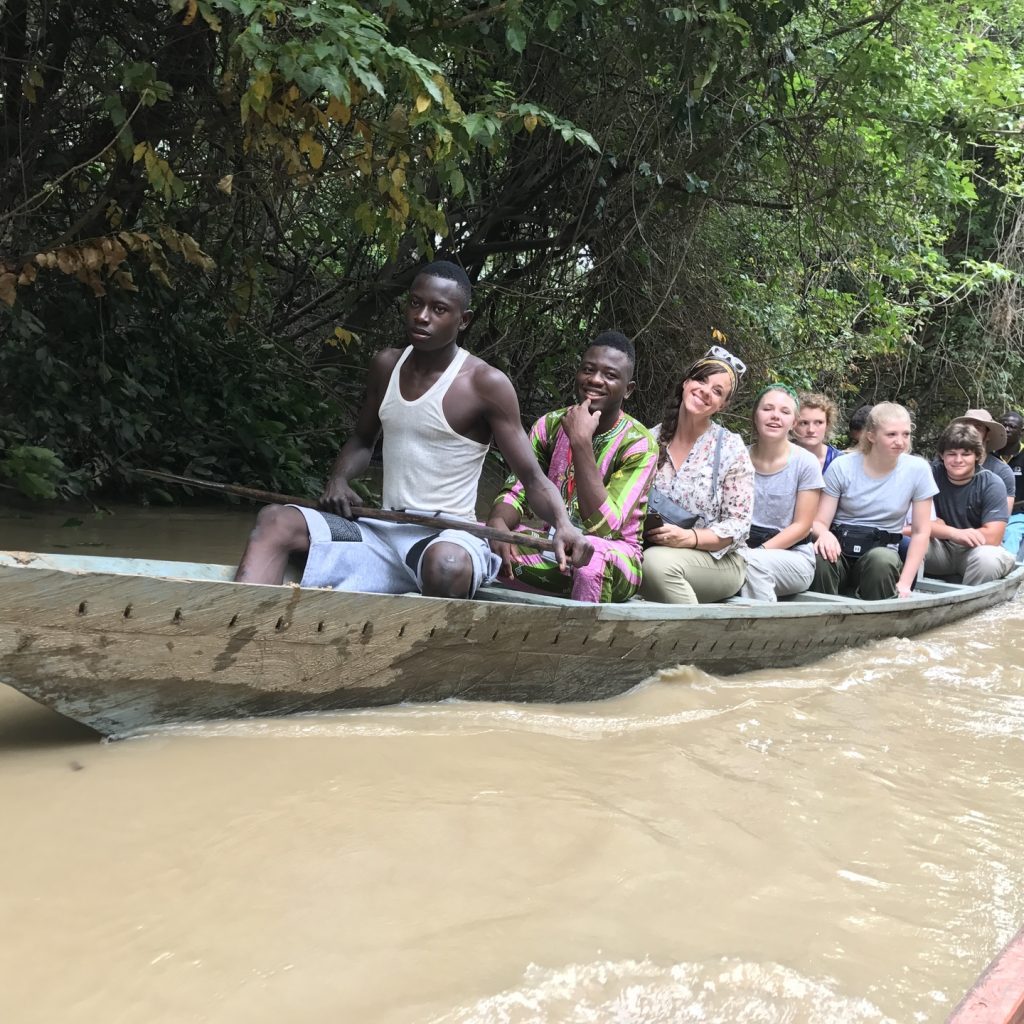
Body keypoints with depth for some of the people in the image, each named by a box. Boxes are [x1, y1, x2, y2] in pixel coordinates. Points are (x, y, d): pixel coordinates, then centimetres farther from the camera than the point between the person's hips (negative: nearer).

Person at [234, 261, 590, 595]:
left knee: (447, 564, -41)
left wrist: (562, 523, -29)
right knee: (275, 520, -12)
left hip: (447, 536, -6)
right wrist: (338, 479, 2)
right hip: (383, 531, 6)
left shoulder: (486, 384, -8)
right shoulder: (386, 366, 9)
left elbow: (532, 477, -8)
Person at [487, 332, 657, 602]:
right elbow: (515, 493, -2)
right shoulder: (551, 425, 1)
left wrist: (581, 442, -30)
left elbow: (603, 527, -26)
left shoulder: (639, 443, -15)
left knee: (590, 552, -39)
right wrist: (498, 523, -27)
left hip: (613, 562, -4)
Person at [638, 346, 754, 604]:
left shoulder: (731, 447, -3)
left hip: (717, 561, -3)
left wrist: (689, 538, -22)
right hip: (652, 550, 3)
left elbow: (739, 525, -6)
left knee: (657, 561, -37)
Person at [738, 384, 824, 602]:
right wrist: (739, 548, -16)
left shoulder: (806, 463, -3)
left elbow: (801, 526, -3)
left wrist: (760, 551, -16)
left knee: (753, 562, -34)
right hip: (744, 549, 2)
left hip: (794, 557, -2)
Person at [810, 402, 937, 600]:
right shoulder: (842, 467, -3)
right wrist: (824, 534, -28)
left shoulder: (918, 470, -2)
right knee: (819, 558, -35)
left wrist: (904, 583, -8)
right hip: (839, 548, 0)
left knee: (881, 559, -36)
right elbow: (819, 522, -2)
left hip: (882, 551, 0)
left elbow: (920, 532, 2)